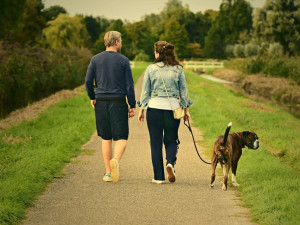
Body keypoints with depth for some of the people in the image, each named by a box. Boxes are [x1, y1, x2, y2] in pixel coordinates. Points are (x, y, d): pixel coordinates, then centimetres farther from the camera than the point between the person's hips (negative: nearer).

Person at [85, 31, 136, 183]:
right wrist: (132, 106, 1)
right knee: (121, 137, 1)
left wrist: (92, 98, 16)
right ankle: (115, 160, -28)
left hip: (101, 102, 3)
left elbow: (88, 81, 1)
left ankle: (108, 173, 10)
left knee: (106, 138, 11)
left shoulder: (95, 59, 5)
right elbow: (129, 85, -3)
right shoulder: (123, 61, -2)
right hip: (118, 102, -3)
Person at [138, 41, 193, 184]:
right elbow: (184, 90, 6)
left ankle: (159, 176, 7)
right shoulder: (178, 69, 2)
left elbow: (145, 91, 1)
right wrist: (186, 109, 15)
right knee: (171, 140, 15)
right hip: (173, 108, 1)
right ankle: (170, 162, -14)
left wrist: (141, 109, 9)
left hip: (154, 108, -1)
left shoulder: (151, 69, -2)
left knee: (156, 143, 7)